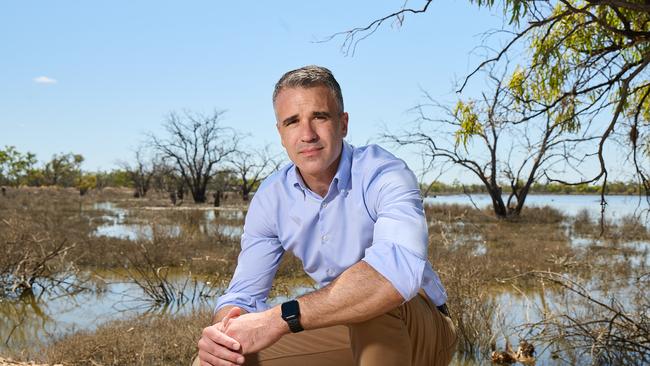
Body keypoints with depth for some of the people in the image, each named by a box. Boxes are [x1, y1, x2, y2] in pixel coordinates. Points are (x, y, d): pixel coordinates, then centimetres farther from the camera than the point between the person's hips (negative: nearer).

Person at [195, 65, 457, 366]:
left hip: (423, 329, -4)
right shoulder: (270, 199, -5)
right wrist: (221, 332, -29)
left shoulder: (386, 175, -24)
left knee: (370, 300, -38)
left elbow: (400, 267, -44)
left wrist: (281, 318, -45)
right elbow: (243, 294, -4)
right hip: (346, 332, 4)